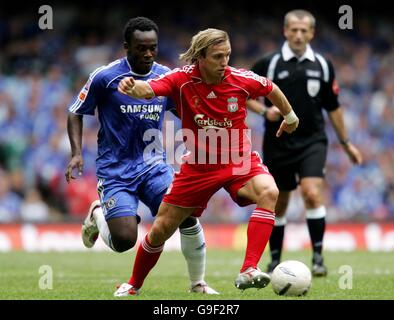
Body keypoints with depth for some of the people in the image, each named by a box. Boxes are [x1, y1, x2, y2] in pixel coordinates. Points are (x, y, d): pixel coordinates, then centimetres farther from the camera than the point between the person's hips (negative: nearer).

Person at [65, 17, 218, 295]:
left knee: (188, 216, -21)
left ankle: (198, 284, 0)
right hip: (115, 170, -3)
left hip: (153, 165, 3)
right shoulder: (105, 77, -10)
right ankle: (98, 216, 20)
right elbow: (76, 113, 1)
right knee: (124, 241, -18)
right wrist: (77, 153, -11)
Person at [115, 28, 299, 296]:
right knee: (159, 231, 7)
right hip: (198, 167, 0)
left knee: (269, 193, -33)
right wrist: (133, 88, -58)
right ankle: (134, 286, 34)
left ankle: (248, 271, -35)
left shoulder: (241, 79, -14)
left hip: (238, 161, 0)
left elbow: (271, 89, 8)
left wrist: (290, 116, 22)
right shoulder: (183, 79, -17)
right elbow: (149, 89, -35)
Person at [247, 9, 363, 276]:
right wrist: (265, 111, -15)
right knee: (279, 204, 8)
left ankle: (318, 256, -13)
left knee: (313, 194, -20)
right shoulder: (269, 64, -3)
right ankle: (275, 260, 25)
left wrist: (346, 143, 15)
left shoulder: (323, 66, 3)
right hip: (278, 144, 0)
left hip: (312, 142, 0)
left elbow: (333, 107, 13)